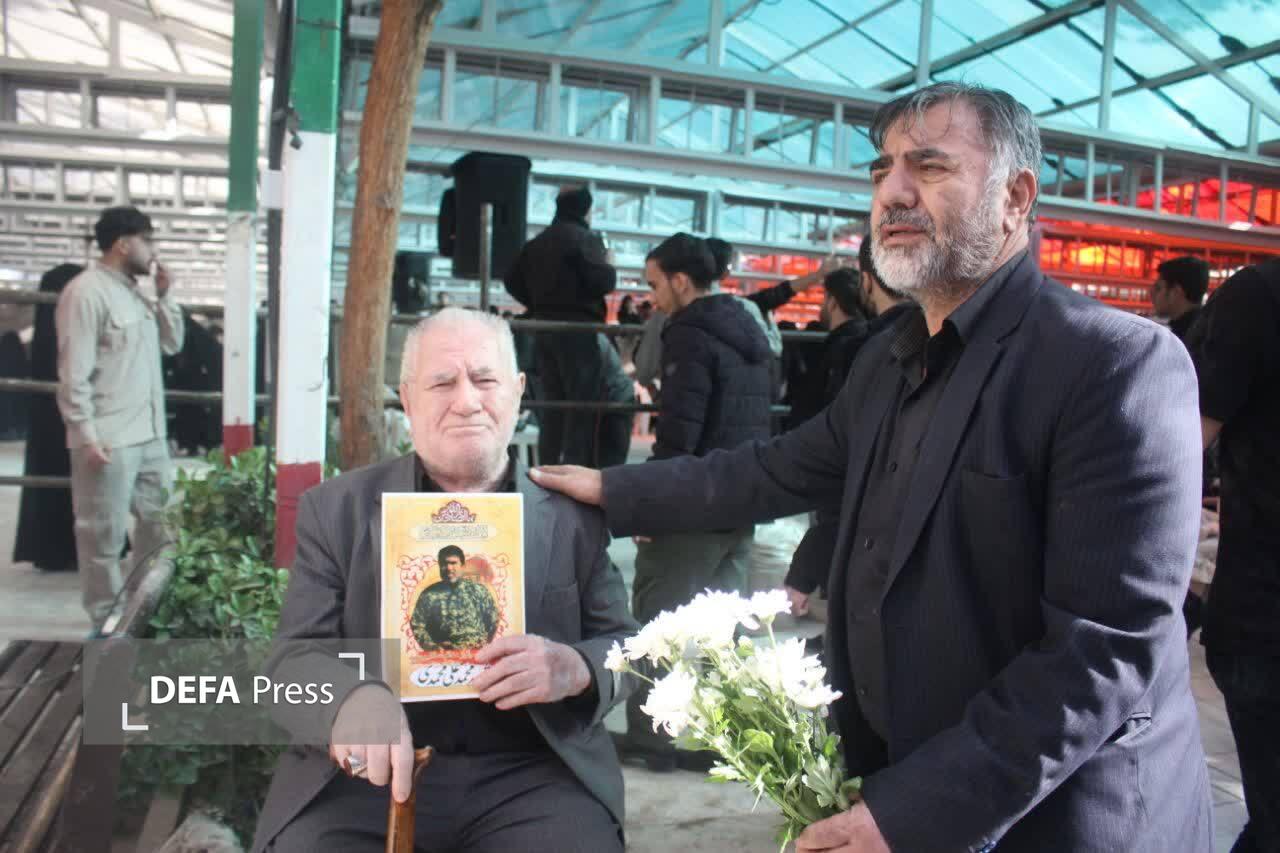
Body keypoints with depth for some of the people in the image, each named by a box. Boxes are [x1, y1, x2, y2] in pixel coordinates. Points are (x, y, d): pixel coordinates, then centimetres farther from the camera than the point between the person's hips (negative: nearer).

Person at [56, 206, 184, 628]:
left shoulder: (135, 293, 15)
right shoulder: (87, 291, -12)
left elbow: (172, 343, 21)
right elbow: (74, 372, -16)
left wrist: (164, 295, 8)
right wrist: (87, 435, -19)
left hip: (150, 434, 9)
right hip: (109, 439, -9)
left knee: (158, 525, 15)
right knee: (104, 536, 1)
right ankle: (106, 620, 12)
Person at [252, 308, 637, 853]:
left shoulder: (573, 515, 6)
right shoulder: (336, 510, 6)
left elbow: (626, 644, 7)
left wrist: (575, 669, -17)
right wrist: (350, 699, -23)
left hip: (530, 773, 0)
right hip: (372, 771, 0)